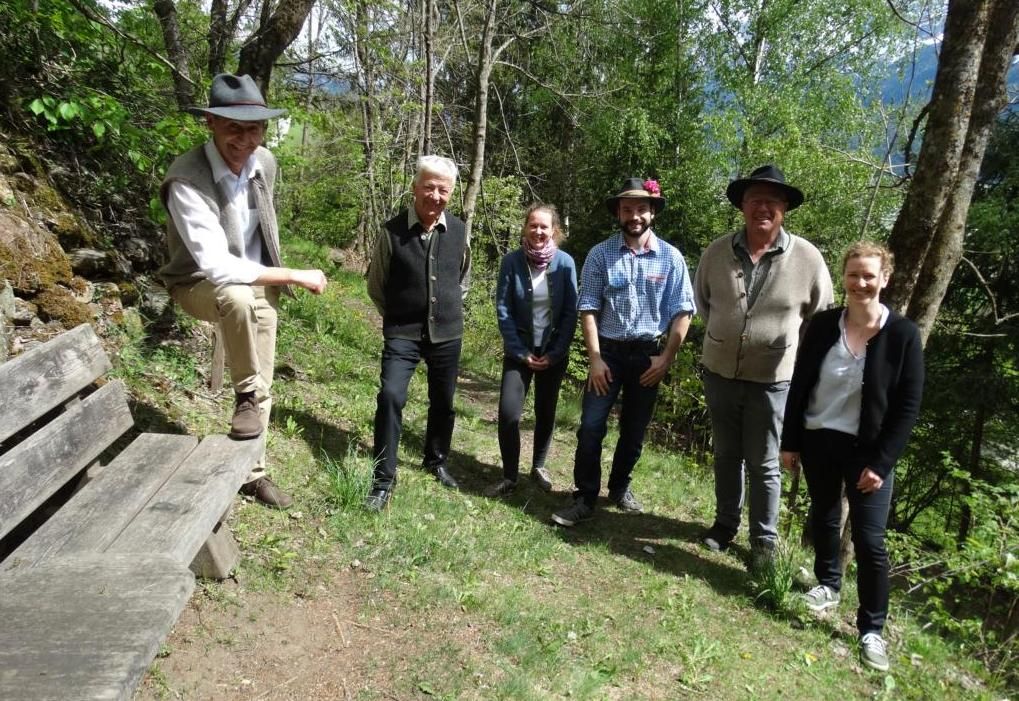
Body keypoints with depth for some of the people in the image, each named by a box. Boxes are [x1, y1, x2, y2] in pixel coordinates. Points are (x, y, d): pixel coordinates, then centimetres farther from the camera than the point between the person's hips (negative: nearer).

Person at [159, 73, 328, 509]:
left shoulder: (265, 162, -10)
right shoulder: (187, 180, -31)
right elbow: (218, 267, -36)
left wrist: (278, 273, 15)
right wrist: (297, 276, -32)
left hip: (256, 281, 6)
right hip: (201, 283, -5)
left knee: (262, 386, 7)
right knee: (239, 297, -41)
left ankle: (252, 472, 27)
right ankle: (246, 396, -16)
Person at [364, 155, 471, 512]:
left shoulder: (459, 231, -1)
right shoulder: (392, 231, -10)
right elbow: (375, 284, 3)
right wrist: (396, 317, 7)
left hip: (447, 333, 4)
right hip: (402, 333, -3)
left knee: (443, 401, 14)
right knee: (390, 396, -17)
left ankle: (436, 461, 38)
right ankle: (383, 479, -2)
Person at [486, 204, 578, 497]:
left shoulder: (565, 262, -8)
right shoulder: (511, 261, -10)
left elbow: (571, 312, -5)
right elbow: (503, 310, -8)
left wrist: (555, 352, -10)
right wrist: (521, 352, -11)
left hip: (554, 351, 1)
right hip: (520, 349, -1)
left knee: (546, 411, 11)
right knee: (508, 412, -9)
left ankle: (539, 465, 32)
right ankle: (509, 476, 6)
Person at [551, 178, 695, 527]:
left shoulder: (671, 257, -3)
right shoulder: (600, 255, -4)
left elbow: (682, 312, 0)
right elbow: (588, 309, -5)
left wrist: (666, 358, -6)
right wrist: (595, 359, -10)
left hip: (648, 354, 1)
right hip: (608, 351, -1)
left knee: (635, 430, 13)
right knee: (591, 427, -4)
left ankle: (620, 487, 33)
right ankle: (585, 497, 9)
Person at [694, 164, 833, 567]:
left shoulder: (807, 258, -11)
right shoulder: (717, 251, -5)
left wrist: (788, 346, 1)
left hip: (772, 379, -2)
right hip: (719, 372, 3)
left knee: (763, 465, 8)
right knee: (726, 455, 18)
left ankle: (764, 540, 24)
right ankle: (725, 523, 36)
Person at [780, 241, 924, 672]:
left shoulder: (903, 334, -9)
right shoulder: (823, 326, -2)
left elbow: (908, 406, -7)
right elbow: (799, 386, 3)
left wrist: (881, 462, -11)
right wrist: (790, 442, 1)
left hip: (868, 450, -2)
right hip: (818, 441, 3)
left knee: (869, 539, -1)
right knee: (823, 518, 18)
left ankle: (872, 629, 13)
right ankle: (828, 584, 41)